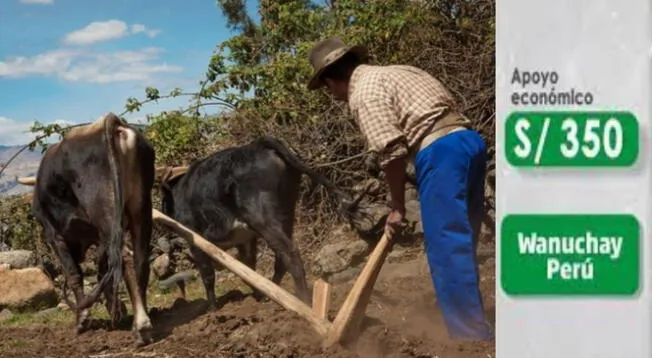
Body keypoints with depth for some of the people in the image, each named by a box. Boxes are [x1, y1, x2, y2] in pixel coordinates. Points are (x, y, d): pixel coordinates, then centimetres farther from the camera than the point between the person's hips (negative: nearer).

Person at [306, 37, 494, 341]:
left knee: (447, 249, -5)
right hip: (468, 141, 9)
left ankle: (471, 334, -5)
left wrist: (397, 207, 2)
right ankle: (470, 323, 23)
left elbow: (391, 152, -9)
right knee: (460, 243, 15)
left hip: (440, 150, -9)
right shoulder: (394, 73, 26)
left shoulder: (364, 91, -2)